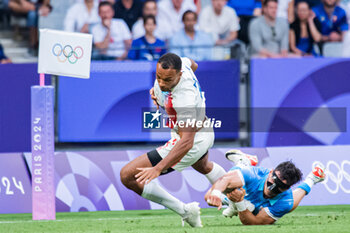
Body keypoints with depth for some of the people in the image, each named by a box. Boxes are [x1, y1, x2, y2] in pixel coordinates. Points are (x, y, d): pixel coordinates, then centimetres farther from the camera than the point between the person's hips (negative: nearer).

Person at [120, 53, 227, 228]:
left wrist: (158, 168, -52)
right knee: (203, 167, 43)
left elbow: (187, 142, -44)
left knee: (128, 176, -13)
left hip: (193, 142, -10)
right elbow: (193, 65, 10)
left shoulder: (185, 99, -40)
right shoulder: (180, 63, -17)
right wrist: (157, 89, 3)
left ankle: (185, 211, -7)